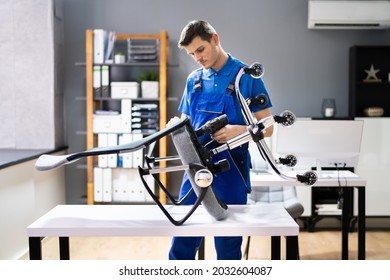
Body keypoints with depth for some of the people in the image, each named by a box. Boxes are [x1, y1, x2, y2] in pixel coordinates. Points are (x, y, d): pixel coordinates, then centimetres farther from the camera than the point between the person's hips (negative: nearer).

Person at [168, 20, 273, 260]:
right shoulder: (194, 80, 10)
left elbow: (267, 128, -5)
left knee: (228, 248, 7)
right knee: (181, 246, 8)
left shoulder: (247, 76, -5)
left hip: (230, 172, -4)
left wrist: (238, 130, -25)